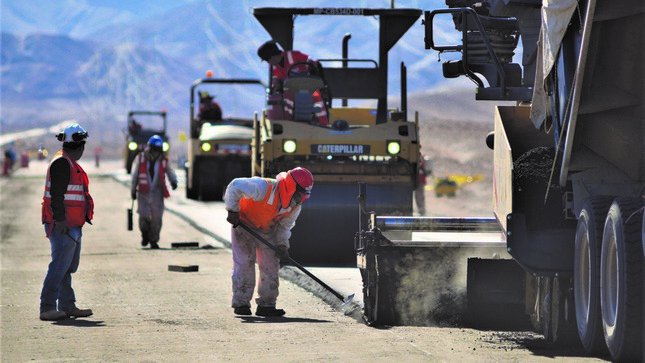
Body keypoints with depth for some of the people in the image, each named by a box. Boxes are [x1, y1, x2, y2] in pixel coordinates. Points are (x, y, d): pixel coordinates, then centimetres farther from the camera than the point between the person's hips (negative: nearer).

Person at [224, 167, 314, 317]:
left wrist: (282, 245, -12)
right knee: (244, 263, -11)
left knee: (271, 265, 0)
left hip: (266, 231, 6)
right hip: (244, 224, -6)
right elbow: (235, 186, -34)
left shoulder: (295, 206, -13)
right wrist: (233, 211, -29)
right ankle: (241, 303, -4)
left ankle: (266, 304, 6)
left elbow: (285, 226, 2)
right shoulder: (265, 188, -35)